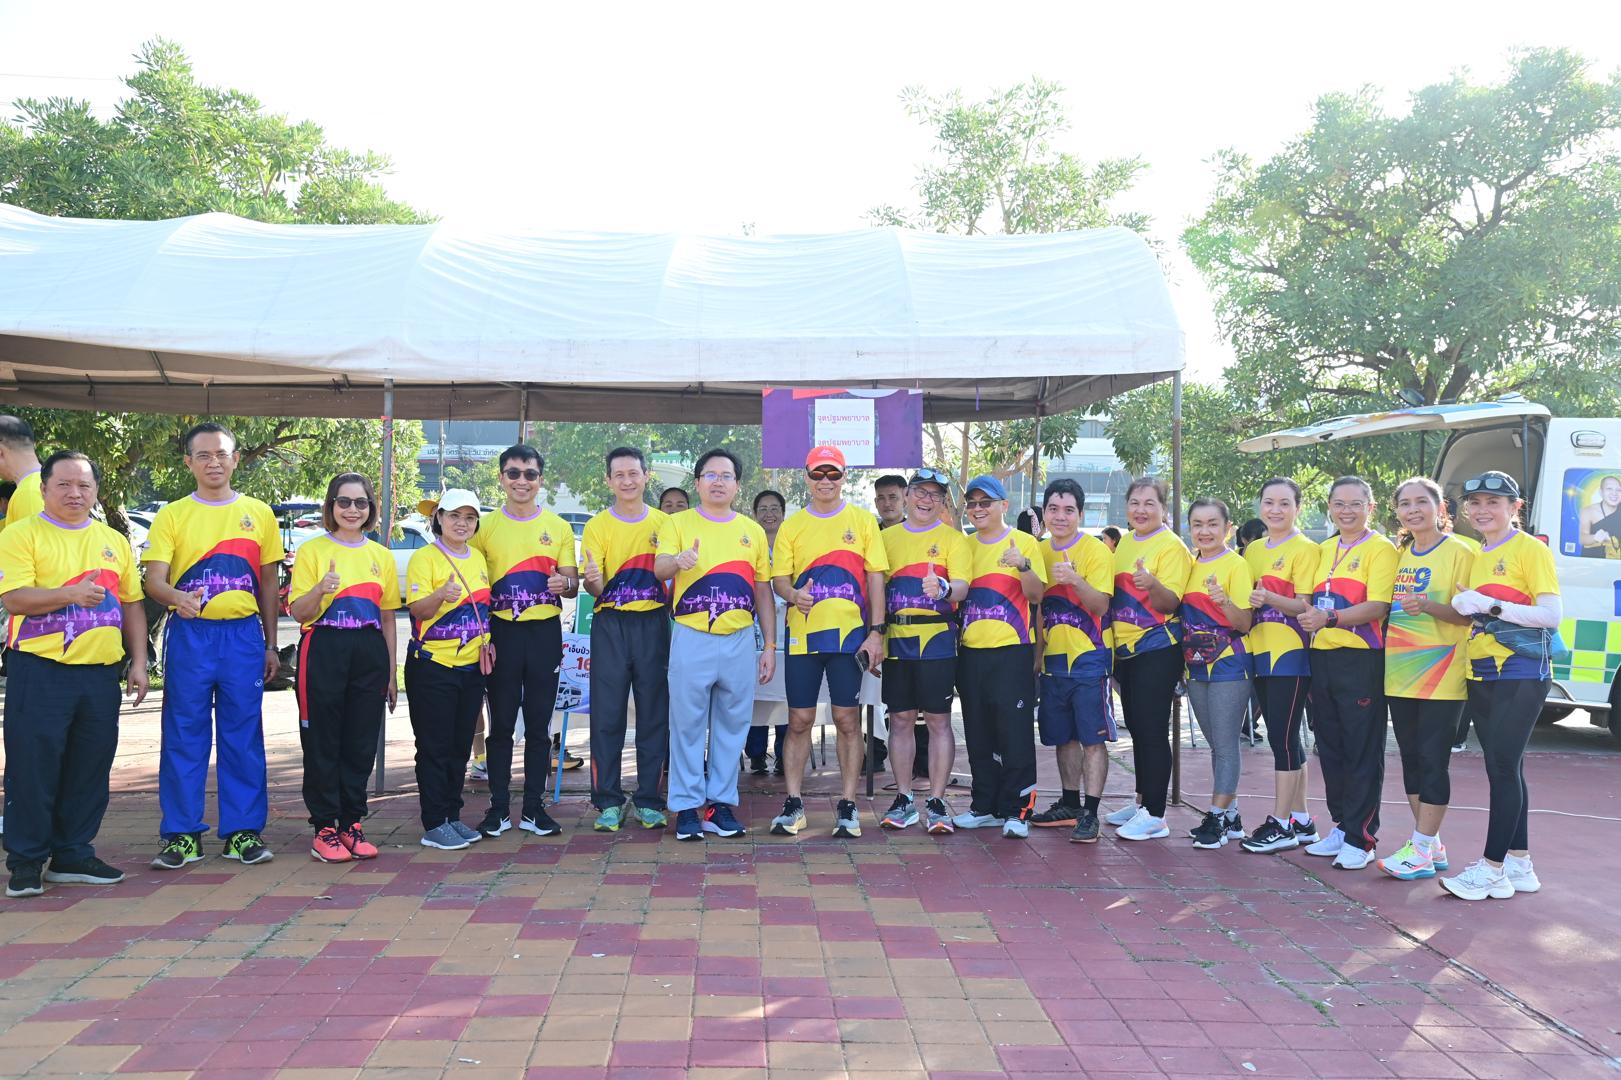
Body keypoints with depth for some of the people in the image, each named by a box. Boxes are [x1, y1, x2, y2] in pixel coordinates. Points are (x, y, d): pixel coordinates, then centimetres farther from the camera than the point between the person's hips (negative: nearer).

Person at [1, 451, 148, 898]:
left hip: (100, 673, 5)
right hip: (40, 671, -4)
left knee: (89, 769, 9)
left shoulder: (114, 542, 15)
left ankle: (73, 856, 20)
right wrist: (71, 595, -26)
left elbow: (132, 605, 17)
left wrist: (139, 662, 10)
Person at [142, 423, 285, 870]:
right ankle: (182, 834, 11)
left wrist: (270, 645, 9)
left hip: (244, 635, 1)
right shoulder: (172, 515, 4)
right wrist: (177, 596, -27)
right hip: (189, 635, -1)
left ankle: (243, 831, 13)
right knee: (184, 736, 2)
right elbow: (154, 580, -4)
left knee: (243, 736, 5)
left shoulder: (259, 514, 9)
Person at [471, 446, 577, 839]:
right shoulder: (485, 526, 4)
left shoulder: (558, 527, 7)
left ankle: (534, 807, 14)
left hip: (545, 633, 1)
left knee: (539, 726, 6)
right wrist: (481, 636, -7)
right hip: (501, 633, -1)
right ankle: (498, 807, 13)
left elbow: (572, 583, 6)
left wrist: (564, 583, -18)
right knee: (501, 724, 4)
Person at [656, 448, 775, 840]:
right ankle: (687, 806, 9)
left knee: (732, 724, 7)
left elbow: (763, 592, 14)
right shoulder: (678, 523, 3)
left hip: (740, 641, 3)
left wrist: (770, 646, 8)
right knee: (687, 724, 1)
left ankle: (721, 802, 17)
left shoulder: (753, 531, 12)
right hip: (692, 640, -3)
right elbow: (659, 569, -13)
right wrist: (677, 560, -36)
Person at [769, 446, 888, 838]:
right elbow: (778, 578, 5)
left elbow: (875, 577, 3)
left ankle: (847, 806, 11)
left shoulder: (862, 520, 6)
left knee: (848, 721, 2)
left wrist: (876, 631, -5)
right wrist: (793, 594, -19)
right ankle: (793, 804, 15)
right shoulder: (792, 526, 8)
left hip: (850, 634, -1)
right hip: (803, 635, 1)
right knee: (799, 721, 5)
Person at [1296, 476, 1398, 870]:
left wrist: (1330, 618, -27)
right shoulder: (1322, 550, 16)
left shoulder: (1381, 549, -5)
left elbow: (1378, 606, -16)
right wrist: (1309, 617, 3)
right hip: (1322, 657, 7)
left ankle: (1361, 838, 4)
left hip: (1361, 660, -7)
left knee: (1363, 750, -2)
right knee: (1330, 746, 13)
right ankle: (1341, 826, 24)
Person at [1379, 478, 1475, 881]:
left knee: (1432, 760, -4)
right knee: (1411, 758, 11)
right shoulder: (1399, 553, 12)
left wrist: (1428, 606, -27)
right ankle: (1430, 843, 21)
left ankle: (1421, 850, 2)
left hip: (1440, 676, -7)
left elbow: (1468, 614, -13)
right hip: (1400, 673, 7)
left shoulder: (1459, 552, -7)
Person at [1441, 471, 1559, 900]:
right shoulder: (1478, 556, 15)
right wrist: (1465, 607, 1)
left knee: (1504, 768, -7)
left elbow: (1552, 615, -16)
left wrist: (1490, 606, -21)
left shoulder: (1531, 550, -8)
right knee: (1503, 769, 11)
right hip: (1482, 675, 8)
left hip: (1521, 675, -8)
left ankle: (1492, 869, -3)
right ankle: (1519, 865, 19)